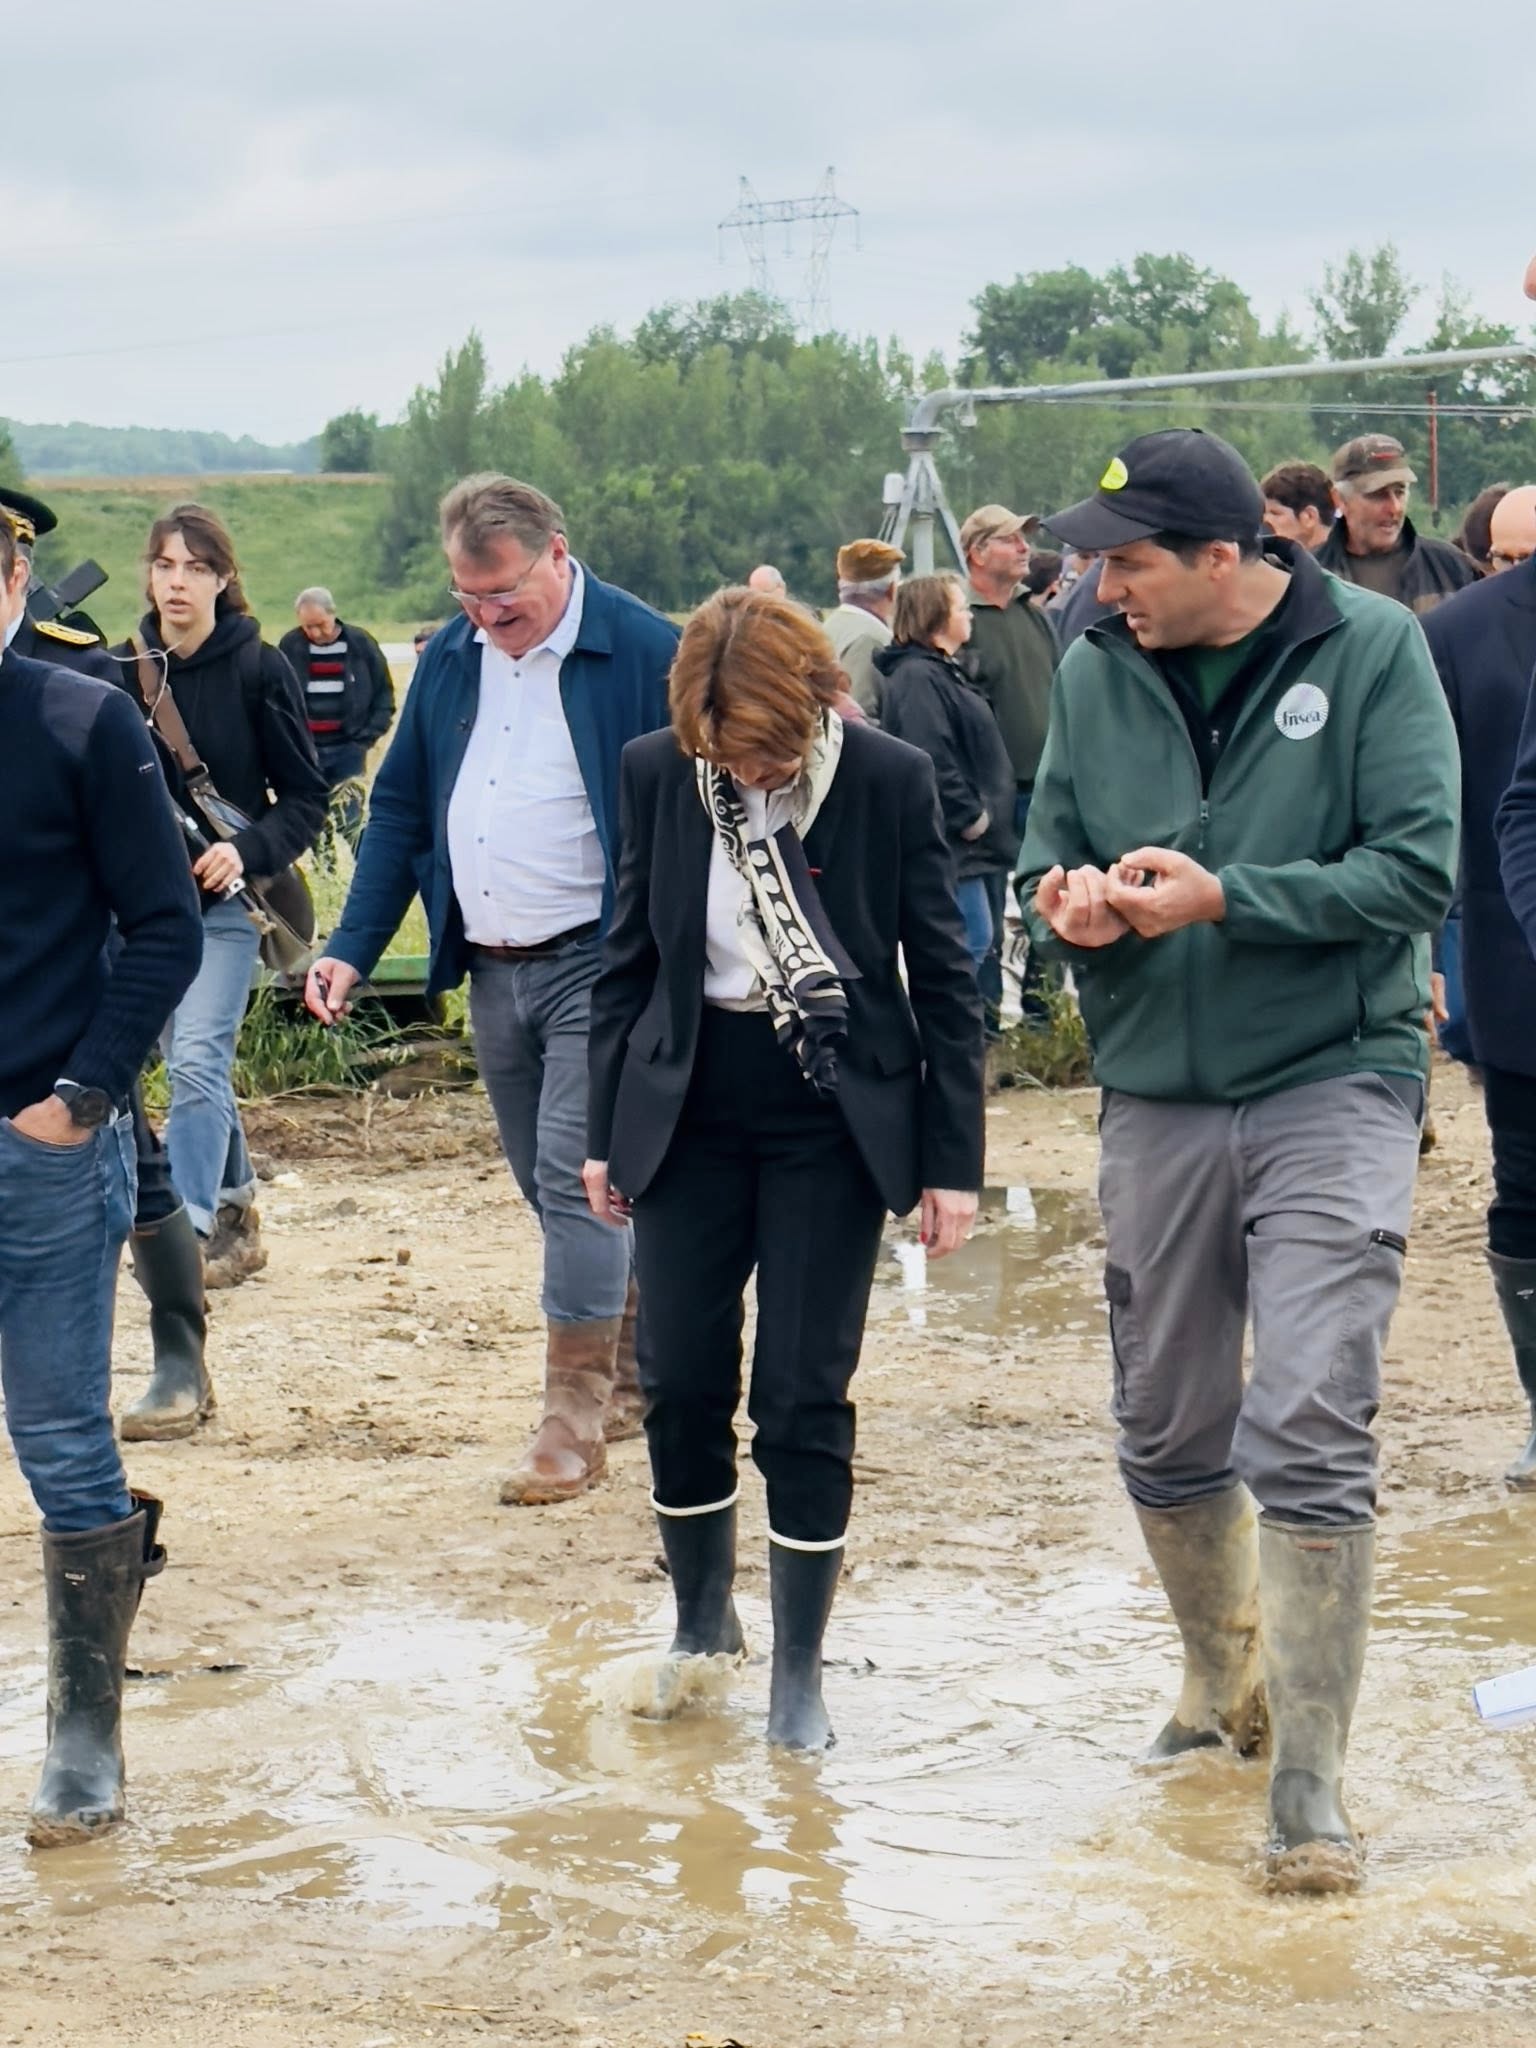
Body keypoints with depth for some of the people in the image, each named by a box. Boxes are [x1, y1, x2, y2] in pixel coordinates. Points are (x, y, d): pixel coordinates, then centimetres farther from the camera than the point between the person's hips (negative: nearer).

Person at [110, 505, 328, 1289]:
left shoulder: (259, 669, -8)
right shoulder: (123, 668, 1)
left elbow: (305, 797, -5)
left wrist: (247, 850, -21)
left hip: (225, 900, -4)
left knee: (198, 1062, -16)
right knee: (191, 1066, 13)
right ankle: (237, 1212, 28)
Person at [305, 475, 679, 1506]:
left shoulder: (643, 653, -10)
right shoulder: (450, 660, 9)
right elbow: (401, 812, 14)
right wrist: (352, 948, 7)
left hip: (596, 966, -7)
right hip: (491, 974, 7)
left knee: (574, 1181, -12)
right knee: (558, 1192, 13)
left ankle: (576, 1418, -5)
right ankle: (641, 1371, 27)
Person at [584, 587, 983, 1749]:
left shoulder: (889, 780, -11)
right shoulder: (659, 773, -4)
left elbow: (943, 978, -4)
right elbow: (630, 957, 6)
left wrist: (953, 1160, -5)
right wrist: (607, 1130, 7)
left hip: (834, 1117, -2)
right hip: (691, 1108, 3)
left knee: (805, 1400, -1)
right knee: (681, 1384, 5)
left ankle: (801, 1670, 12)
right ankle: (703, 1620, 29)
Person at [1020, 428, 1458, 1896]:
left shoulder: (1370, 648, -8)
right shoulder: (1095, 672, 4)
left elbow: (1419, 868, -12)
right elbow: (1048, 852, 12)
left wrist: (1223, 899, -20)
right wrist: (1070, 907, -12)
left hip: (1333, 1087, -4)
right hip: (1158, 1098, 5)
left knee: (1310, 1433, -13)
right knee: (1165, 1433, 13)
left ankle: (1309, 1781, -6)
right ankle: (1223, 1681, 38)